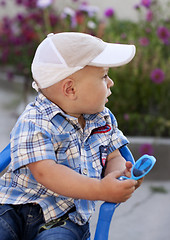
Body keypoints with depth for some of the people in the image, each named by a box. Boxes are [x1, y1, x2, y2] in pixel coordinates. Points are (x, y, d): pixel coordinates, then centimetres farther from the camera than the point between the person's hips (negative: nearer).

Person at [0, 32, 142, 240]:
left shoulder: (104, 119, 7)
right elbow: (45, 173, -25)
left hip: (65, 219, 3)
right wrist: (100, 190, -34)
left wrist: (116, 173, -15)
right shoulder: (33, 124, -15)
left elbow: (113, 157, 12)